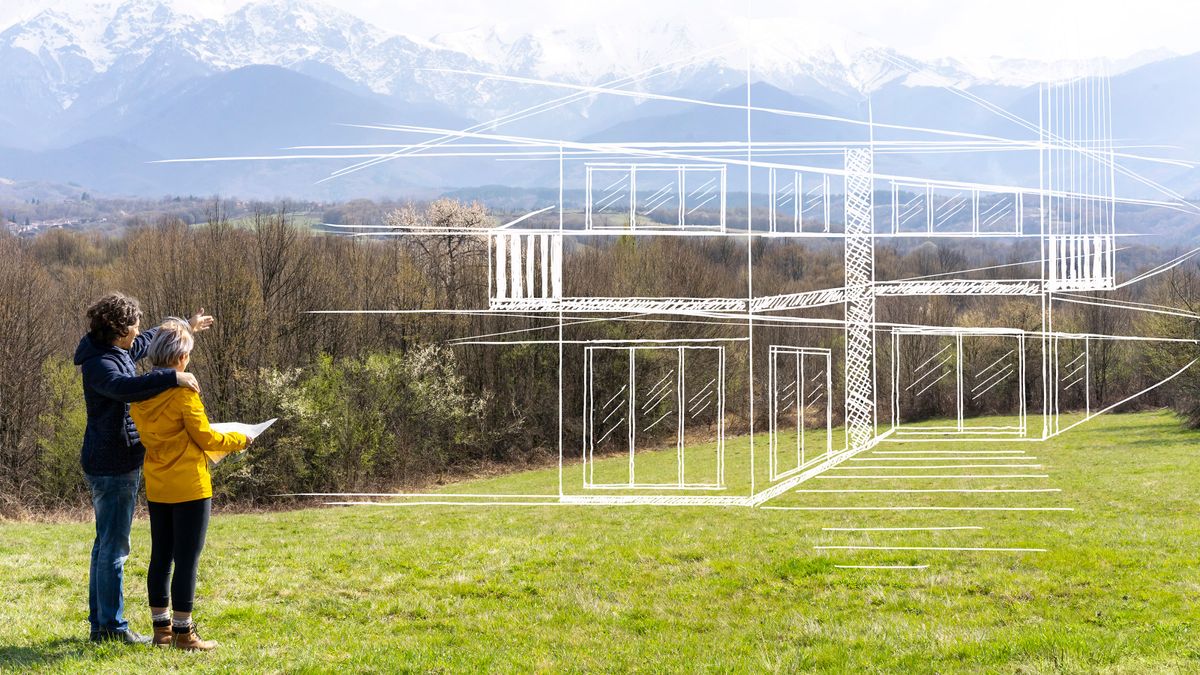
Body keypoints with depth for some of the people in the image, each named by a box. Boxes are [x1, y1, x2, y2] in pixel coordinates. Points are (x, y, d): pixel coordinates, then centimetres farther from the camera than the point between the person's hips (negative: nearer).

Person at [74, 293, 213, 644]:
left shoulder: (118, 351, 10)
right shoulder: (99, 364, -20)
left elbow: (147, 342, 31)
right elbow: (125, 387, -41)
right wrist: (173, 378, -42)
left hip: (118, 463, 11)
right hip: (112, 466, -11)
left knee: (106, 545, 15)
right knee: (113, 549, -5)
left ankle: (100, 623, 23)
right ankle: (112, 626, 0)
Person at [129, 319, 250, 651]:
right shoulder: (182, 390, -16)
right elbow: (204, 437, -12)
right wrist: (238, 440, 4)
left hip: (156, 487, 7)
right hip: (189, 488, -7)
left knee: (160, 558, 13)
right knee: (187, 560, -1)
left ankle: (162, 629, 18)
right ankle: (183, 632, 2)